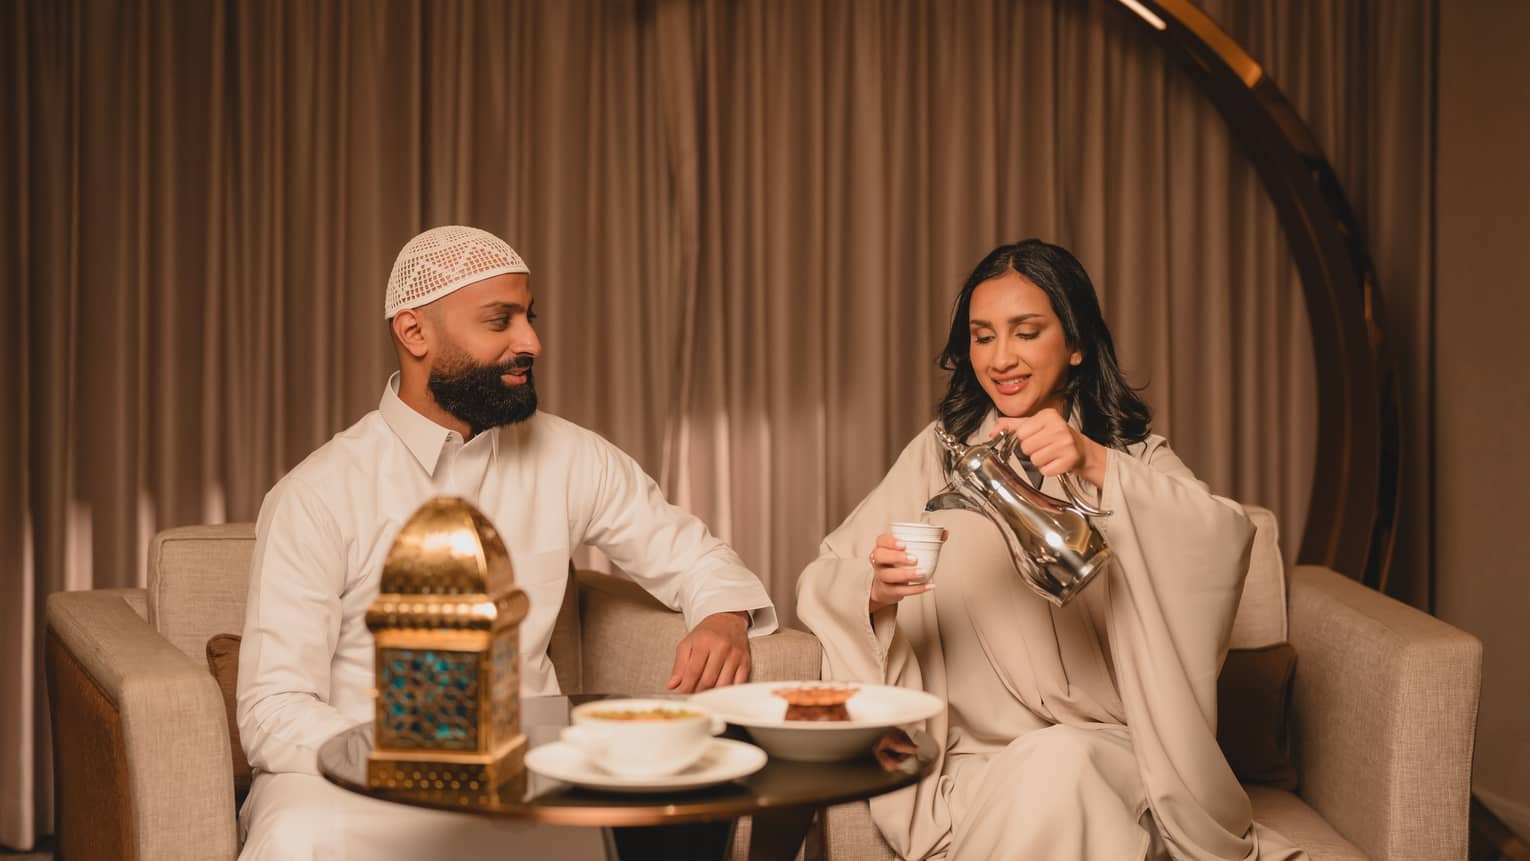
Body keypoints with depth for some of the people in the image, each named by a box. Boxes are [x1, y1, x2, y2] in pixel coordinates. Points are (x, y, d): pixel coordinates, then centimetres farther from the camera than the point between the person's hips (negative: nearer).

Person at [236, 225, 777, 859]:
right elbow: (274, 712, -10)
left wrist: (724, 617, -7)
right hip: (358, 780, -4)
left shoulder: (568, 459, 5)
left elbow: (687, 554, 17)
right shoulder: (316, 497, -7)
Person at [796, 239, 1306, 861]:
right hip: (982, 768, -1)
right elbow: (818, 584, 3)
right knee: (1041, 764, -33)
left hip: (1115, 761, 1)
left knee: (1062, 761, -31)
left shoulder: (1134, 455, 10)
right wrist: (874, 592, -21)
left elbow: (1226, 543, -12)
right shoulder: (942, 454, 9)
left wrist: (1097, 466, -27)